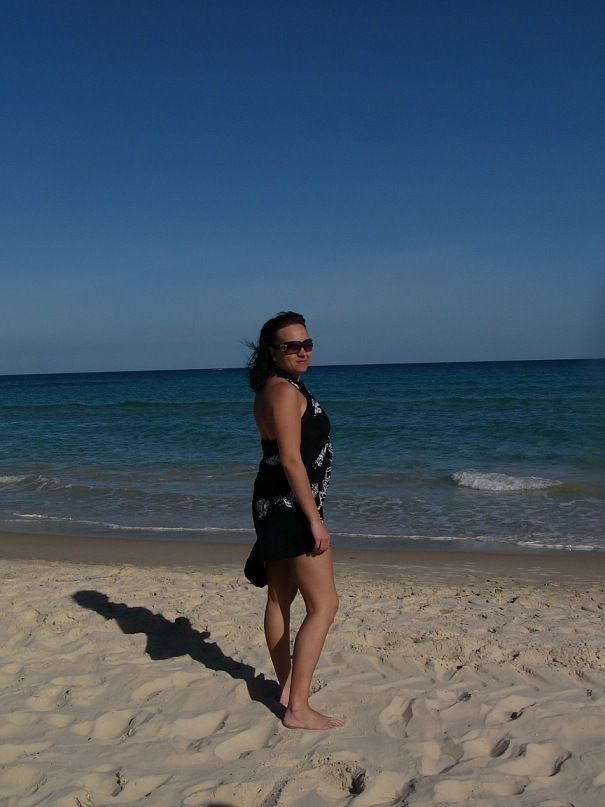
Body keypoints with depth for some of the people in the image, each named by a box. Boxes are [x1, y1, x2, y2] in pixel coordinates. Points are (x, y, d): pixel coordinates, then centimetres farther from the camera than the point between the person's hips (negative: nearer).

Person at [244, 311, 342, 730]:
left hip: (275, 505, 11)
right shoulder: (285, 390, -17)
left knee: (280, 599, 17)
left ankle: (287, 687, 31)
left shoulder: (274, 389, 15)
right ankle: (298, 708, -3)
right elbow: (291, 460, -22)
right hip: (292, 506, -11)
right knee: (324, 604, -6)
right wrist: (314, 520, -21)